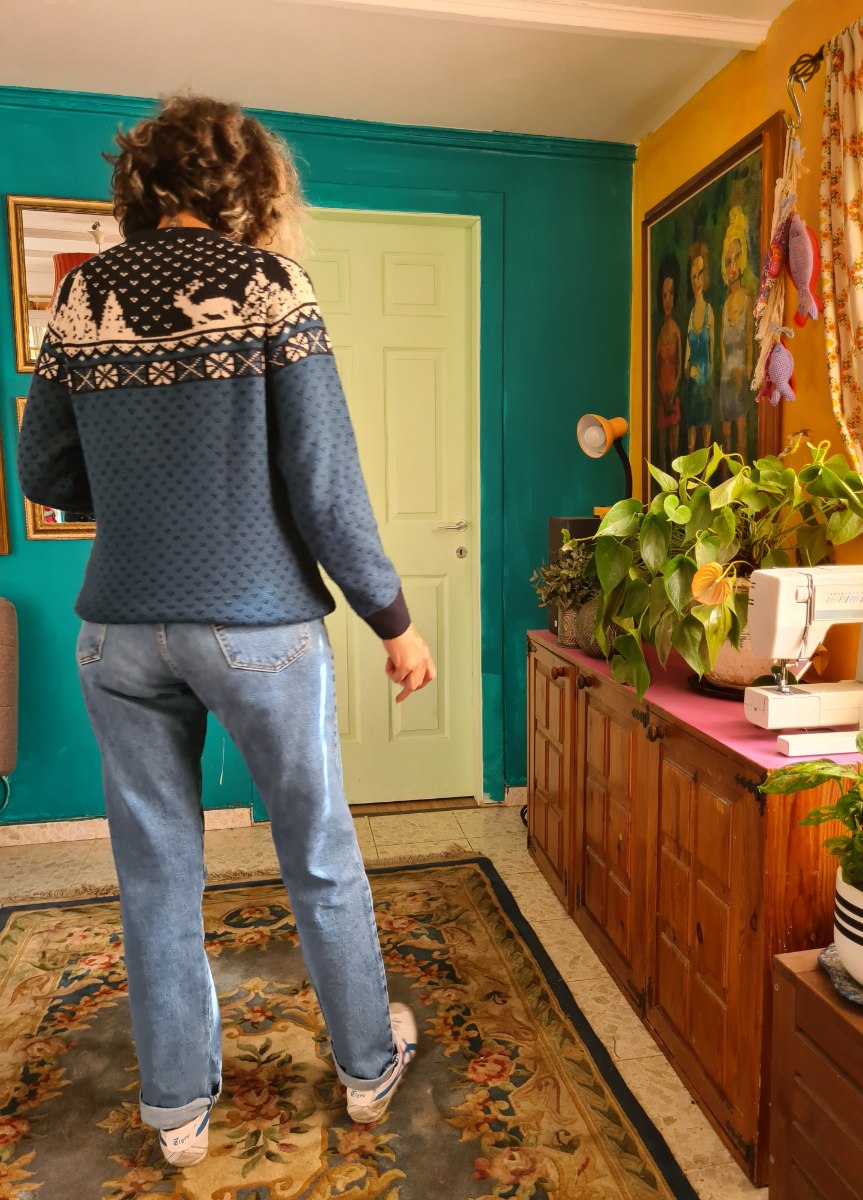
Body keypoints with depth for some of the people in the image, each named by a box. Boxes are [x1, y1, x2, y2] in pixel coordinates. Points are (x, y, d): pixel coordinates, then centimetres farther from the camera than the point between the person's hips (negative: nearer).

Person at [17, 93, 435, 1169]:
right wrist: (393, 618, -3)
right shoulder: (269, 285, -6)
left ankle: (178, 1109, 33)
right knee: (320, 859, 15)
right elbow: (323, 479, -11)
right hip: (259, 624, -3)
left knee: (156, 875, 16)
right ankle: (369, 1066, 36)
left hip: (122, 631, 4)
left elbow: (45, 478, 8)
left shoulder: (81, 296, 6)